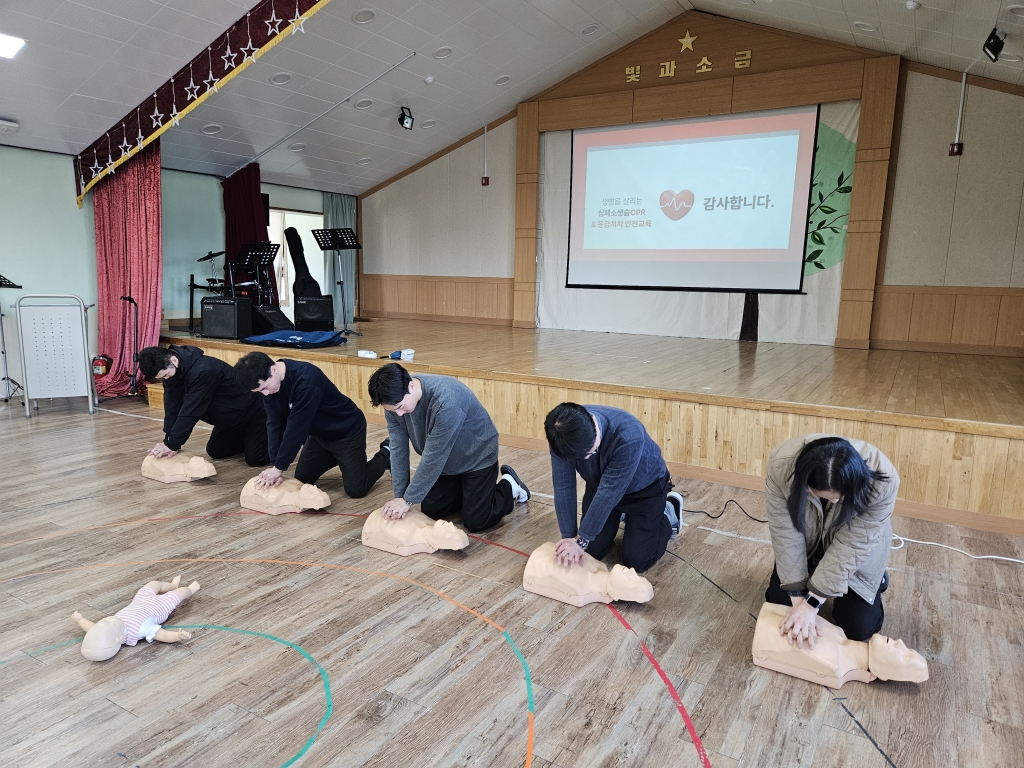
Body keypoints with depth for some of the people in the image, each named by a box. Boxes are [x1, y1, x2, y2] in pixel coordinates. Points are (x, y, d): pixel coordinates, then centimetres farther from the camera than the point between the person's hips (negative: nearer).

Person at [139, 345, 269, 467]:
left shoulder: (202, 371, -36)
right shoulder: (169, 371, -9)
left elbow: (191, 412, -34)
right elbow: (172, 408, -10)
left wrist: (171, 445, -28)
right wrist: (169, 443, -17)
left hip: (254, 410, -9)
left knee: (255, 459, -14)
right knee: (215, 452, 13)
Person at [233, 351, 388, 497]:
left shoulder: (306, 379, -37)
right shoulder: (269, 382, -12)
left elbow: (296, 426, -33)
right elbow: (275, 423, -11)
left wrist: (279, 467, -26)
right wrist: (275, 465, -18)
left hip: (347, 432, -7)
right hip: (319, 433, 7)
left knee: (355, 490, -8)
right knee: (302, 479, 12)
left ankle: (386, 455, 18)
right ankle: (339, 457, 33)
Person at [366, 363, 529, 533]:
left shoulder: (446, 400, -40)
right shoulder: (394, 401, -19)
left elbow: (434, 456, -34)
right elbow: (398, 449, -13)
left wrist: (408, 500, -26)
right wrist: (399, 495, -17)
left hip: (477, 457, -6)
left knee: (476, 522, -6)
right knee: (430, 512, 7)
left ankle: (508, 486, 20)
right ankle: (468, 491, 31)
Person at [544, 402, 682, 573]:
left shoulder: (629, 435, -42)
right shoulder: (562, 435, -29)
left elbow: (609, 492, -36)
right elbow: (564, 486, -22)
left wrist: (581, 540, -30)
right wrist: (569, 536, -26)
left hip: (645, 488, -4)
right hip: (600, 484, 4)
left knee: (636, 561, -3)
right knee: (592, 550, 4)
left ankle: (669, 512, 21)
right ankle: (620, 515, 32)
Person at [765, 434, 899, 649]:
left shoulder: (881, 483, -38)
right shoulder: (781, 465, -36)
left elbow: (851, 546, -31)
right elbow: (786, 535, -28)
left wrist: (811, 603, -30)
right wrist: (798, 599, -29)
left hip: (853, 549, -1)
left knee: (857, 628, -4)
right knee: (778, 602, 1)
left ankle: (875, 576, 24)